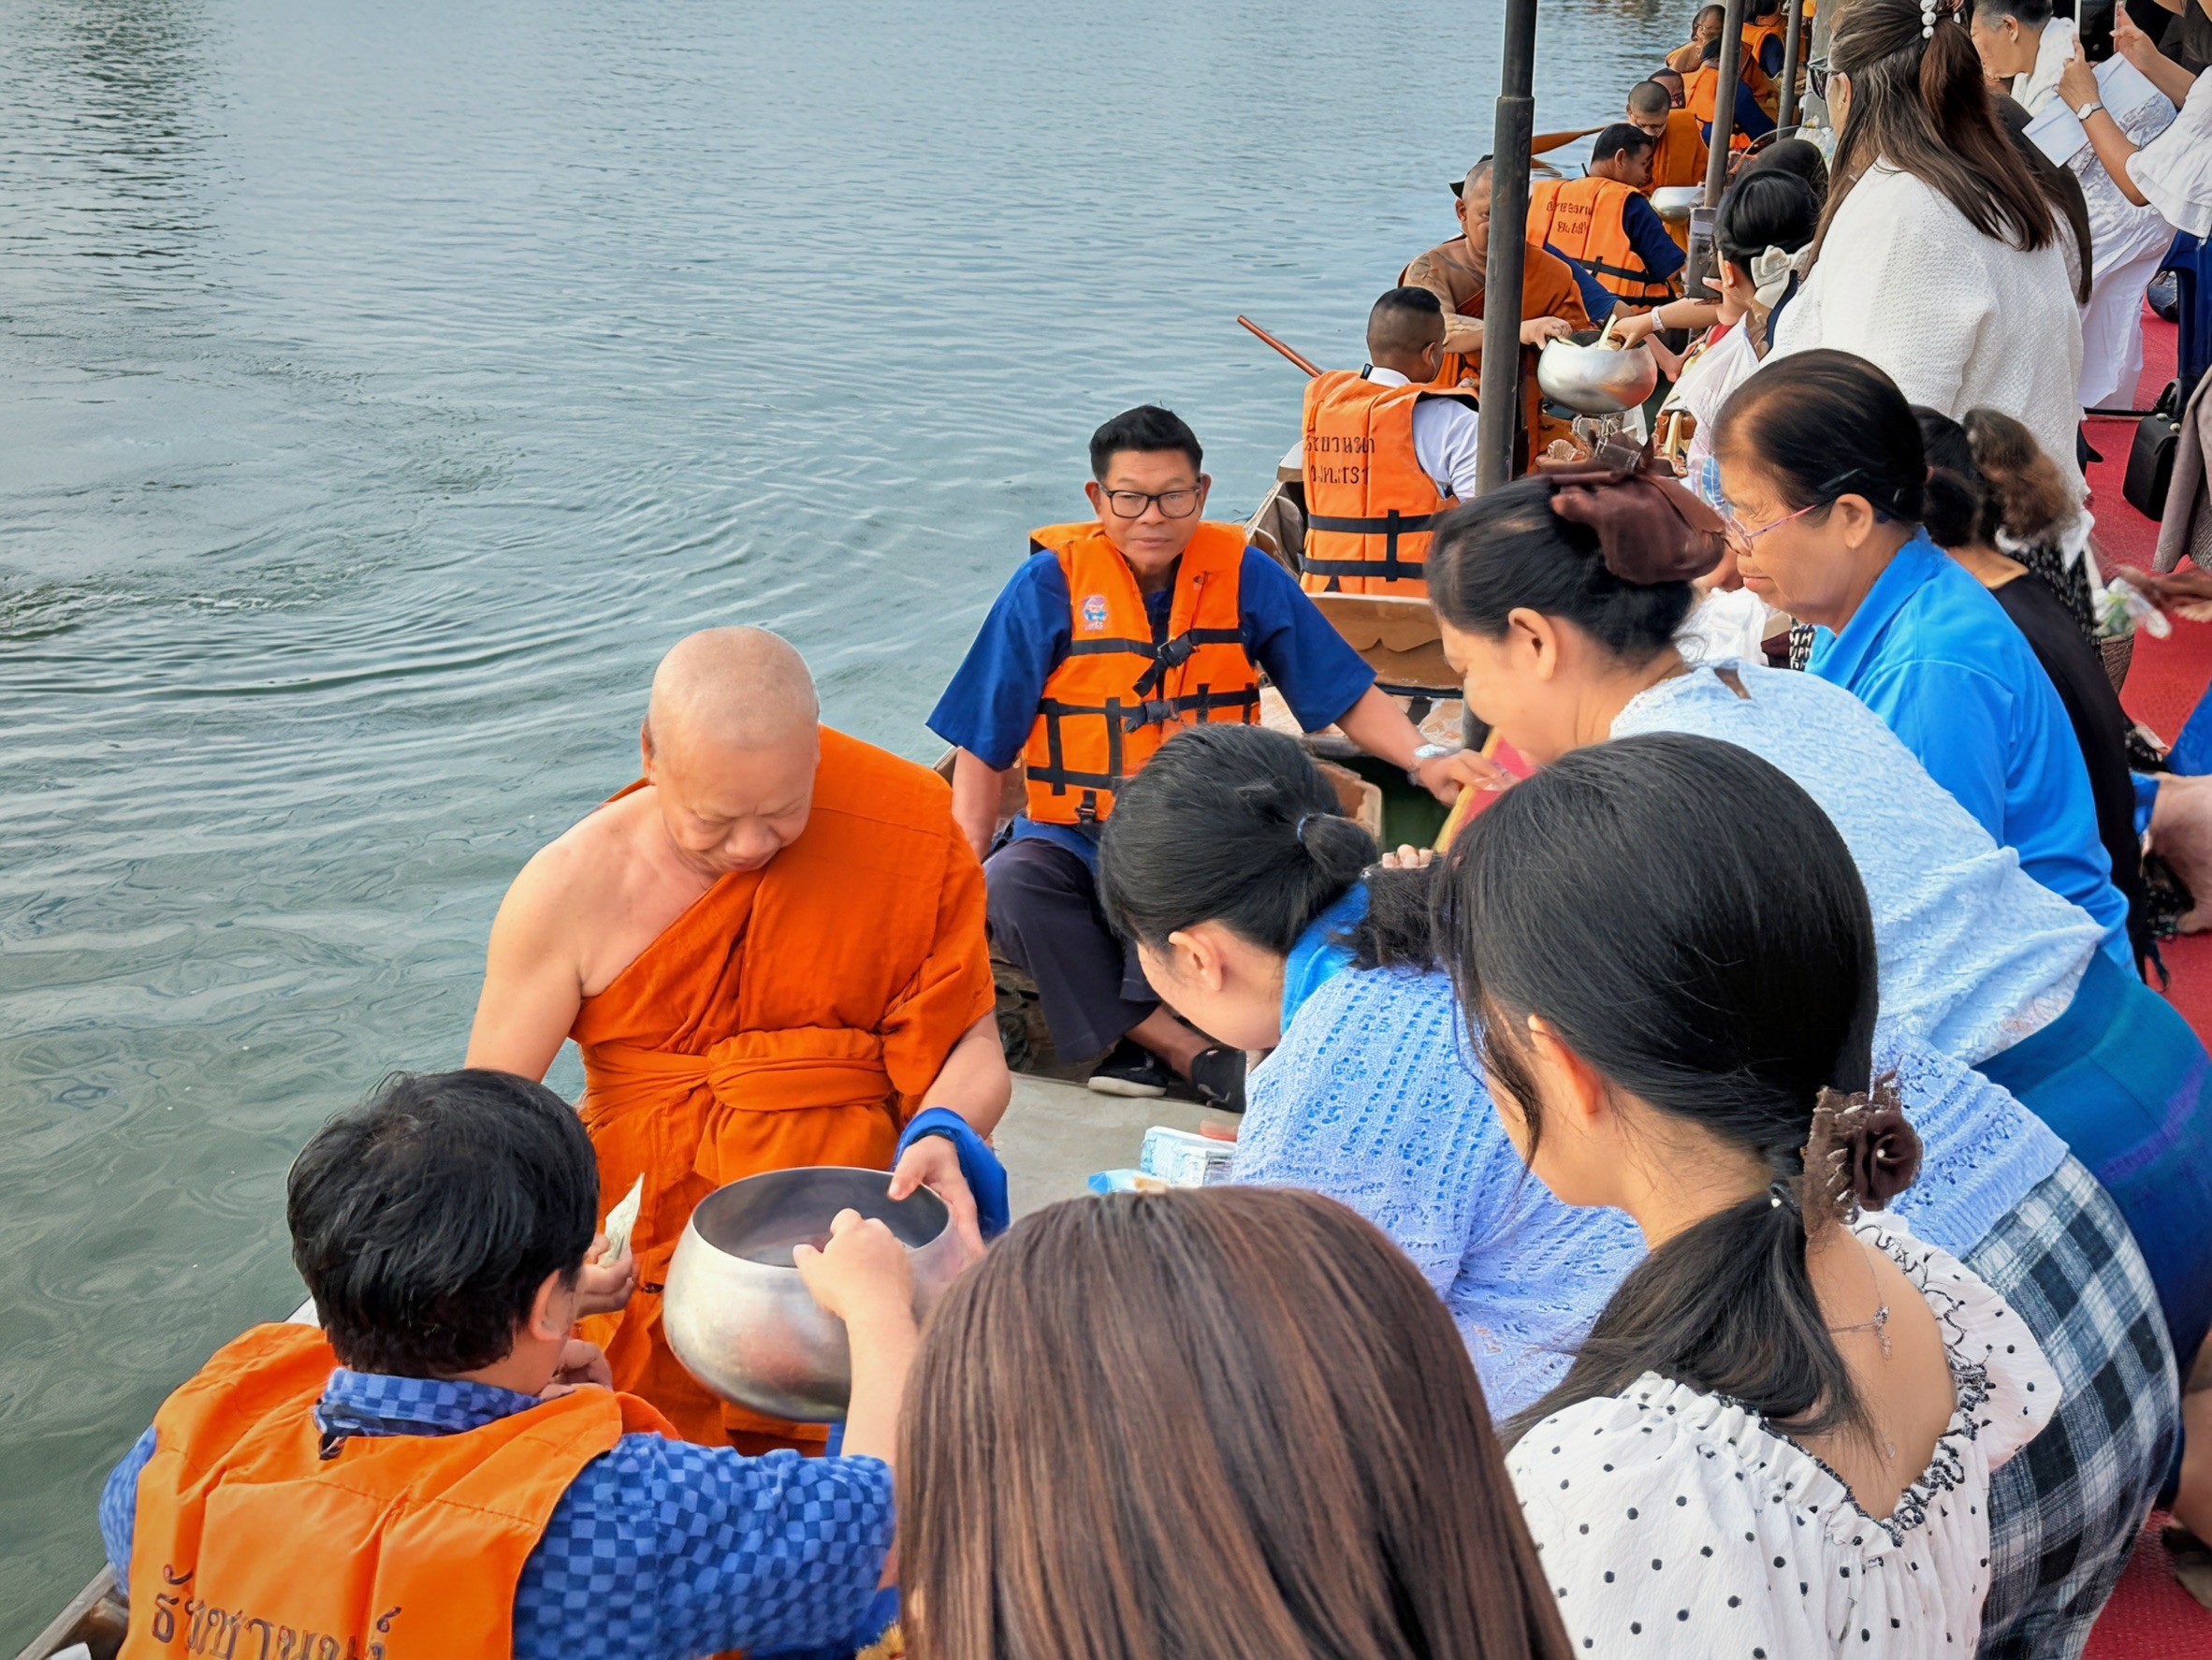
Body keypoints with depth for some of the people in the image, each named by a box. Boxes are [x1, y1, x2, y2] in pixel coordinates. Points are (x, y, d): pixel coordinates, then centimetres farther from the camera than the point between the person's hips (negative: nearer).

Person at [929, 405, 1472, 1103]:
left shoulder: (1245, 576, 0)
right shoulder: (1049, 583, -4)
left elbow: (1349, 697, 3)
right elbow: (985, 744, -2)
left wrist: (1424, 758, -17)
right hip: (1071, 838, 0)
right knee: (1008, 885, -32)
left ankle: (1136, 1035, -18)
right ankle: (1186, 1050, -26)